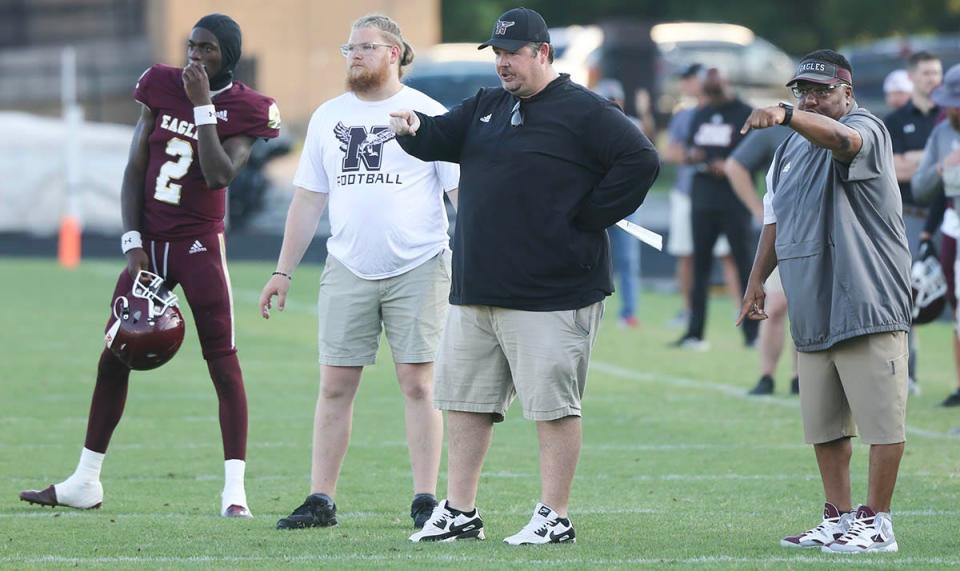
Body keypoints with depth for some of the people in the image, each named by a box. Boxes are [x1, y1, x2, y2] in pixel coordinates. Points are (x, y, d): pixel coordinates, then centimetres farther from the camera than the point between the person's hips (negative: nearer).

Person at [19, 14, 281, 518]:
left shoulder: (242, 110, -5)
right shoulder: (163, 87, 4)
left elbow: (218, 176, -19)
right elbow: (135, 170, 4)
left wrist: (202, 106, -17)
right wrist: (133, 244, -4)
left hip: (200, 245, -4)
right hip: (149, 242, 4)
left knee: (223, 361, -9)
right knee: (114, 357, 8)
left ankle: (234, 489, -9)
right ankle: (86, 481, 17)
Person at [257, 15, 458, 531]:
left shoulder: (428, 115, 0)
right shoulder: (328, 117, 12)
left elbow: (462, 193, -1)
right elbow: (307, 201, 14)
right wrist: (283, 272, 10)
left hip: (418, 269, -3)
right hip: (348, 270, 4)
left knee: (418, 383, -2)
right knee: (335, 386, 1)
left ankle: (425, 502, 2)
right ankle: (320, 500, 5)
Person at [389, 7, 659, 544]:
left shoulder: (585, 112, -8)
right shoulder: (486, 107, 17)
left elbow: (641, 162, -15)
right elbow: (440, 138, 12)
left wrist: (586, 218, -14)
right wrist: (412, 129, -12)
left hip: (551, 295, -8)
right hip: (476, 289, 8)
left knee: (554, 405, -3)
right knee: (466, 401, 11)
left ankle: (555, 517, 3)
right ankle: (459, 513, 18)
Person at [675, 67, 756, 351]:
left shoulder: (745, 115, -4)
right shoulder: (701, 116, 15)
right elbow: (688, 149, 21)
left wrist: (730, 167, -20)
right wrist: (691, 156, -2)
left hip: (734, 203, -6)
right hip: (703, 199, 6)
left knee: (744, 263, -4)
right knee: (700, 265, 6)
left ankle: (752, 332, 0)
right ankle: (695, 332, 9)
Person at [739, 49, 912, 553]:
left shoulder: (865, 128, -8)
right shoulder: (791, 148, 17)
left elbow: (842, 137, -33)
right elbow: (776, 219, 25)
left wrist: (785, 114, -48)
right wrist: (757, 279, 18)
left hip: (868, 304, -8)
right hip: (812, 312, 8)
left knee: (880, 419, -5)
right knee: (823, 425, 12)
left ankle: (876, 523, 0)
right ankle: (838, 520, 20)